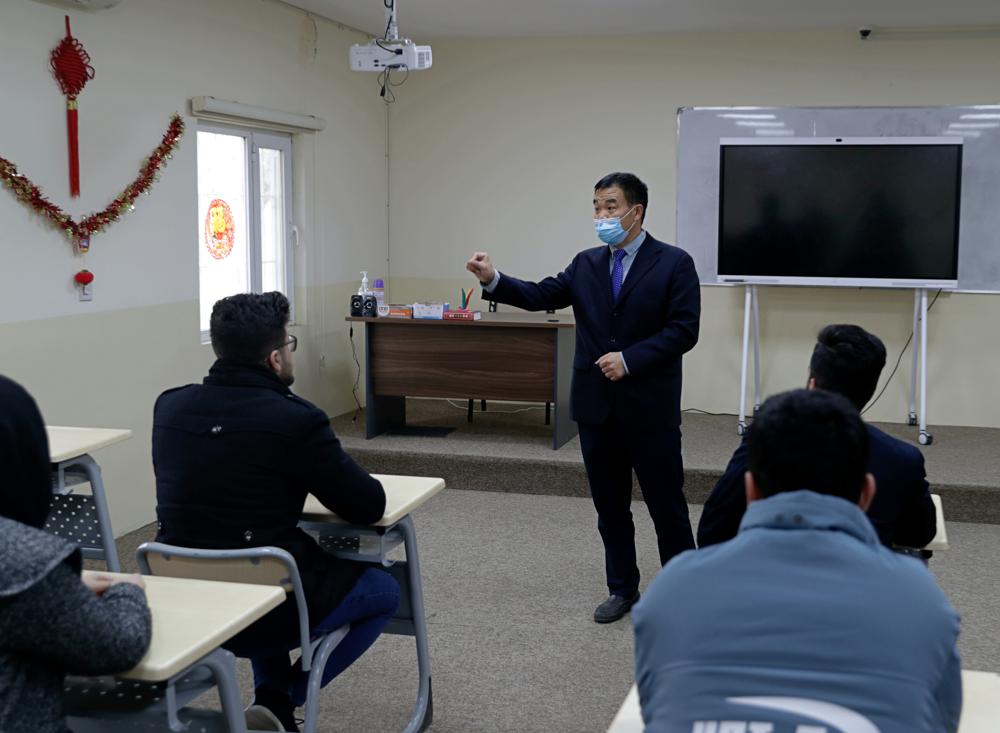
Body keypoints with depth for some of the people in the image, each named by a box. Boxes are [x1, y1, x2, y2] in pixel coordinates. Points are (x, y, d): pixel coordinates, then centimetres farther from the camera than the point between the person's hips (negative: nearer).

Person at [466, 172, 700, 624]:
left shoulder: (674, 264, -5)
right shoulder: (586, 265, 9)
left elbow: (684, 330, -11)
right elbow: (541, 296, -1)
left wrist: (630, 358, -18)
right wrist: (493, 281, -16)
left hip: (649, 407, -4)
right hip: (596, 406, 5)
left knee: (666, 503, 5)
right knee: (610, 506, 13)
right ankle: (623, 589, 26)